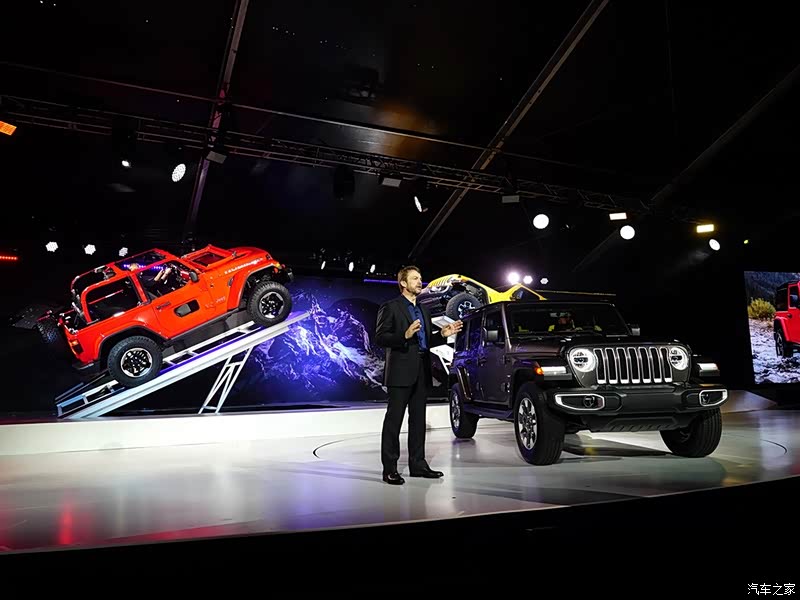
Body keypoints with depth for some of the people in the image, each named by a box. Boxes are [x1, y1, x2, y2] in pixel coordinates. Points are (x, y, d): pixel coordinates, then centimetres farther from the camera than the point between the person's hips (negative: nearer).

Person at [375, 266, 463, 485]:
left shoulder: (423, 310, 20)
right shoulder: (390, 307, -3)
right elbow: (380, 338, -12)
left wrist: (442, 334, 6)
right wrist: (405, 335, -24)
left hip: (421, 372, 7)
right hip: (401, 372, -7)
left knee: (418, 419, 12)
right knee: (394, 420, -2)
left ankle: (418, 464, 20)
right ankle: (389, 468, 4)